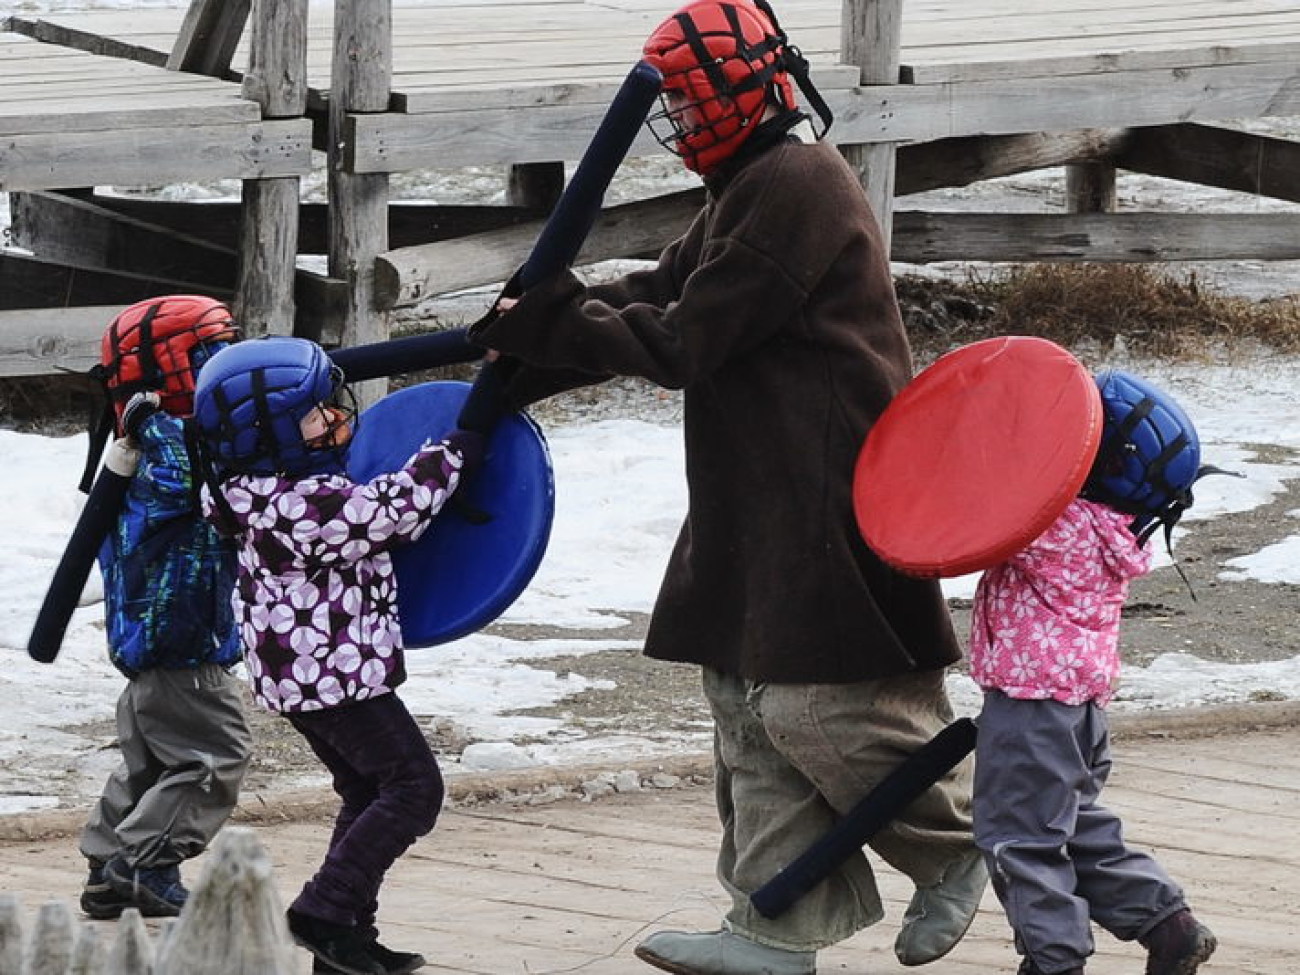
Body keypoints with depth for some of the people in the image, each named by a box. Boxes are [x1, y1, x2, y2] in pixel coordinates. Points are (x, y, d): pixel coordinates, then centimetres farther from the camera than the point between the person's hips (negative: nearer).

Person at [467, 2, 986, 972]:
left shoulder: (795, 189, -17)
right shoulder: (755, 186, 17)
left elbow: (686, 342, -18)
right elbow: (659, 295, 15)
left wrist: (557, 325, -10)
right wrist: (531, 355, 5)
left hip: (825, 506, -11)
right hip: (762, 501, 11)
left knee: (819, 705, -6)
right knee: (754, 705, 9)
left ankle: (959, 841, 14)